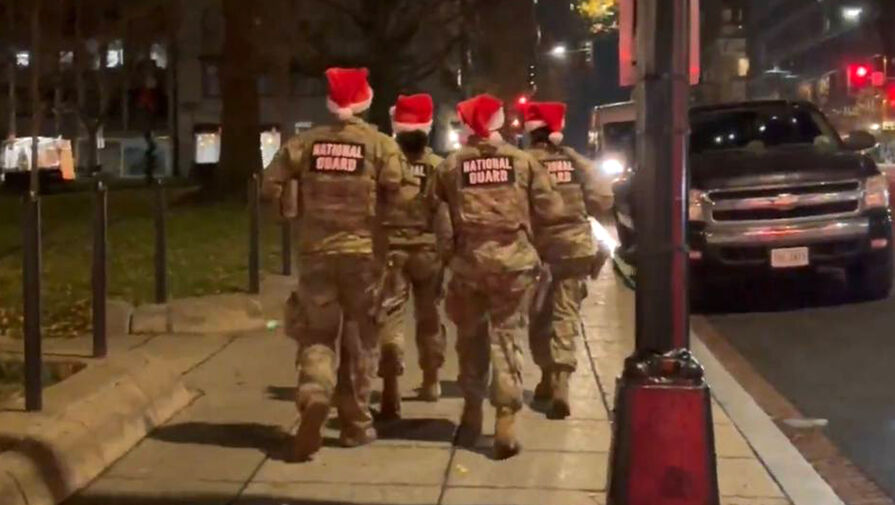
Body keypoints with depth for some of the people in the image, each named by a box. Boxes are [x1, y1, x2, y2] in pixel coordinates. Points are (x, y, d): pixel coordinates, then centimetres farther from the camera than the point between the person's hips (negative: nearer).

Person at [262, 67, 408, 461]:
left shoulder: (306, 142, 1)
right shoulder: (380, 144, -5)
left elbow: (271, 184, -1)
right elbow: (400, 192, -17)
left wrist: (297, 208, 13)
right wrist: (378, 211, 2)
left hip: (315, 251, 1)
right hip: (362, 251, -1)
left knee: (317, 333, 10)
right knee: (361, 338, 11)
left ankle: (314, 396, -18)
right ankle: (355, 422, 16)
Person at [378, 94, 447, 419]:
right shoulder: (439, 166, 1)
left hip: (391, 249, -2)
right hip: (429, 250, 2)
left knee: (390, 317, -5)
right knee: (429, 316, 18)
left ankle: (391, 391, -18)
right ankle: (431, 381, 33)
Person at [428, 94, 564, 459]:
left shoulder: (450, 165, 2)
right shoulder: (522, 160, 2)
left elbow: (431, 210, 5)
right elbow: (550, 208, 3)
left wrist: (447, 249, 20)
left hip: (469, 261, 1)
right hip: (514, 260, -1)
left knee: (471, 337, 17)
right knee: (508, 338, 3)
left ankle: (472, 413, 24)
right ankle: (505, 421, -6)